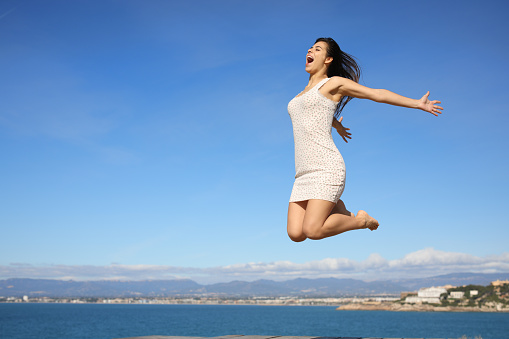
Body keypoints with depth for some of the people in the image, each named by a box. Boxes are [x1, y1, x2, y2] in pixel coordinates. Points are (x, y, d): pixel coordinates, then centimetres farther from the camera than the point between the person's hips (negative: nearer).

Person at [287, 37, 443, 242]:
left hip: (326, 167, -7)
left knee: (312, 231, -21)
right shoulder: (305, 92, 25)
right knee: (295, 234, -8)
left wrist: (417, 104, 14)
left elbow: (378, 94, 10)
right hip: (304, 173, 7)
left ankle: (360, 220, 5)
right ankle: (334, 206, 18)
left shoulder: (334, 83, 6)